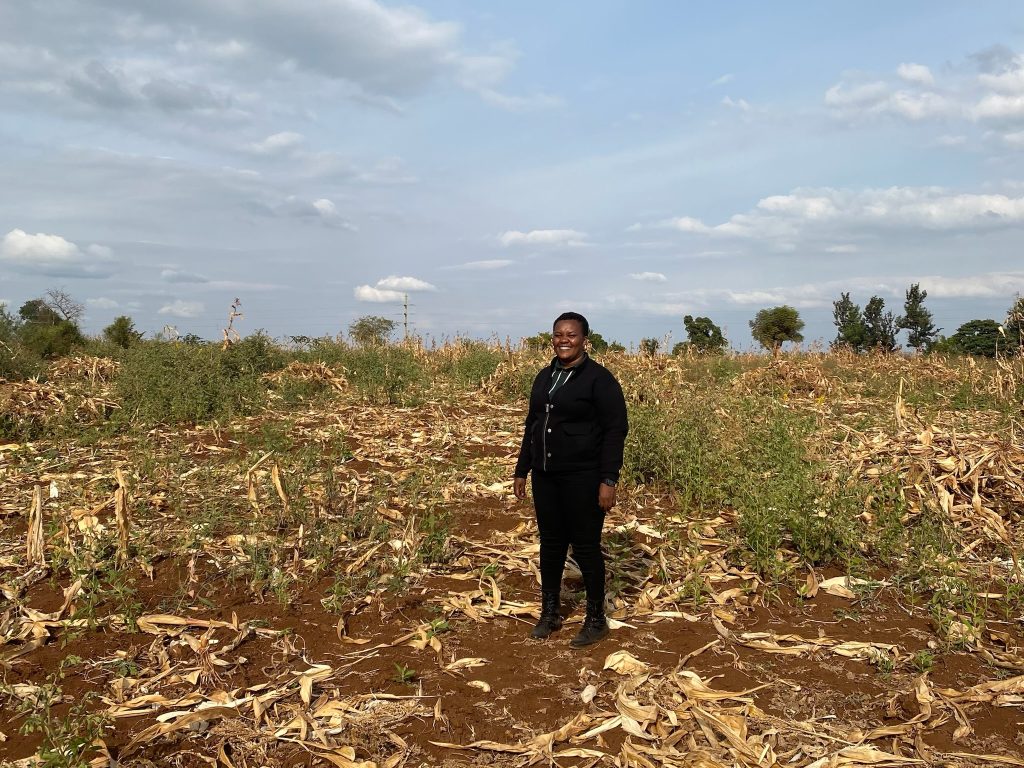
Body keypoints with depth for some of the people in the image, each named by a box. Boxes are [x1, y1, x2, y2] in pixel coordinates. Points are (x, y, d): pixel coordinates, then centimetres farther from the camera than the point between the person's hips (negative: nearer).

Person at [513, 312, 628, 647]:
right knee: (550, 544, 14)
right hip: (546, 476, 6)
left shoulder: (599, 379, -11)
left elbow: (615, 431, -13)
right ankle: (550, 613, 29)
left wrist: (608, 480, -18)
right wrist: (522, 471, 16)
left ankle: (596, 619, 17)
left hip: (582, 477, -6)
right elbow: (532, 426, 18)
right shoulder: (544, 377, 10)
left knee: (585, 547, 1)